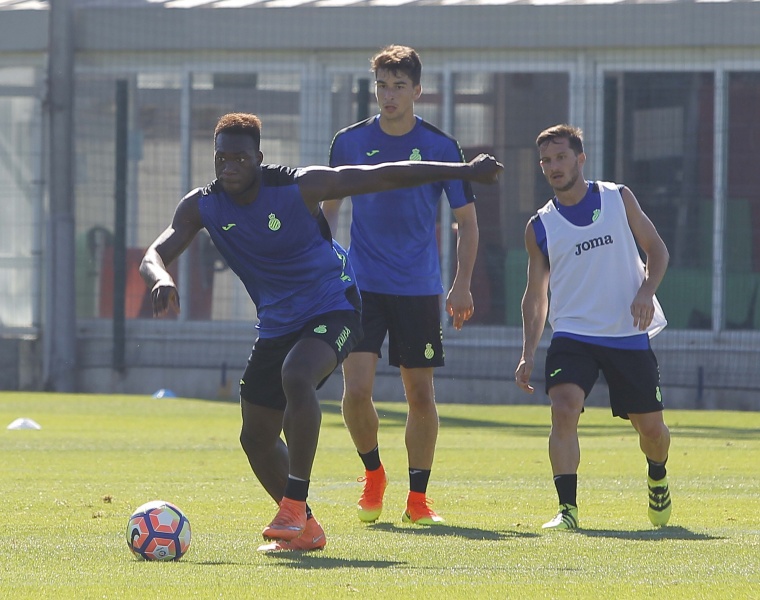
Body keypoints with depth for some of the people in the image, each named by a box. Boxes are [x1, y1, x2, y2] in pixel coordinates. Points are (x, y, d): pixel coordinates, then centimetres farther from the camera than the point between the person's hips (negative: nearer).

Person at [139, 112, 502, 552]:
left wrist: (464, 170, -9)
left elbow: (385, 176, -11)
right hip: (277, 325, 6)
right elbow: (154, 256, -15)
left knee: (295, 376, -35)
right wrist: (162, 280, -42)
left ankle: (295, 505, -32)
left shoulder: (301, 187, -18)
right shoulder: (202, 206, -7)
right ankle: (304, 529, 26)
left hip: (333, 309, -6)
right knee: (256, 438, 7)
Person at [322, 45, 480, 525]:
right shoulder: (350, 142, 2)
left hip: (419, 288, 0)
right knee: (357, 388, -12)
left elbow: (467, 220, 5)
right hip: (362, 285, 0)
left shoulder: (440, 147, -2)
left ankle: (418, 498, 13)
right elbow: (330, 209, 14)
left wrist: (462, 285, -5)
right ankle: (373, 473, 14)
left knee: (421, 394, 2)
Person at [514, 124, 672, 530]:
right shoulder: (540, 227, 2)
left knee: (651, 427, 6)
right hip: (573, 334, 0)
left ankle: (657, 479, 40)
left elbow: (656, 249, 9)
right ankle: (567, 508, -24)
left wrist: (647, 291, -11)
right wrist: (528, 354, -1)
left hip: (629, 335, 0)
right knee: (564, 409, -25)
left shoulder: (619, 199, 2)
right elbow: (536, 294, 8)